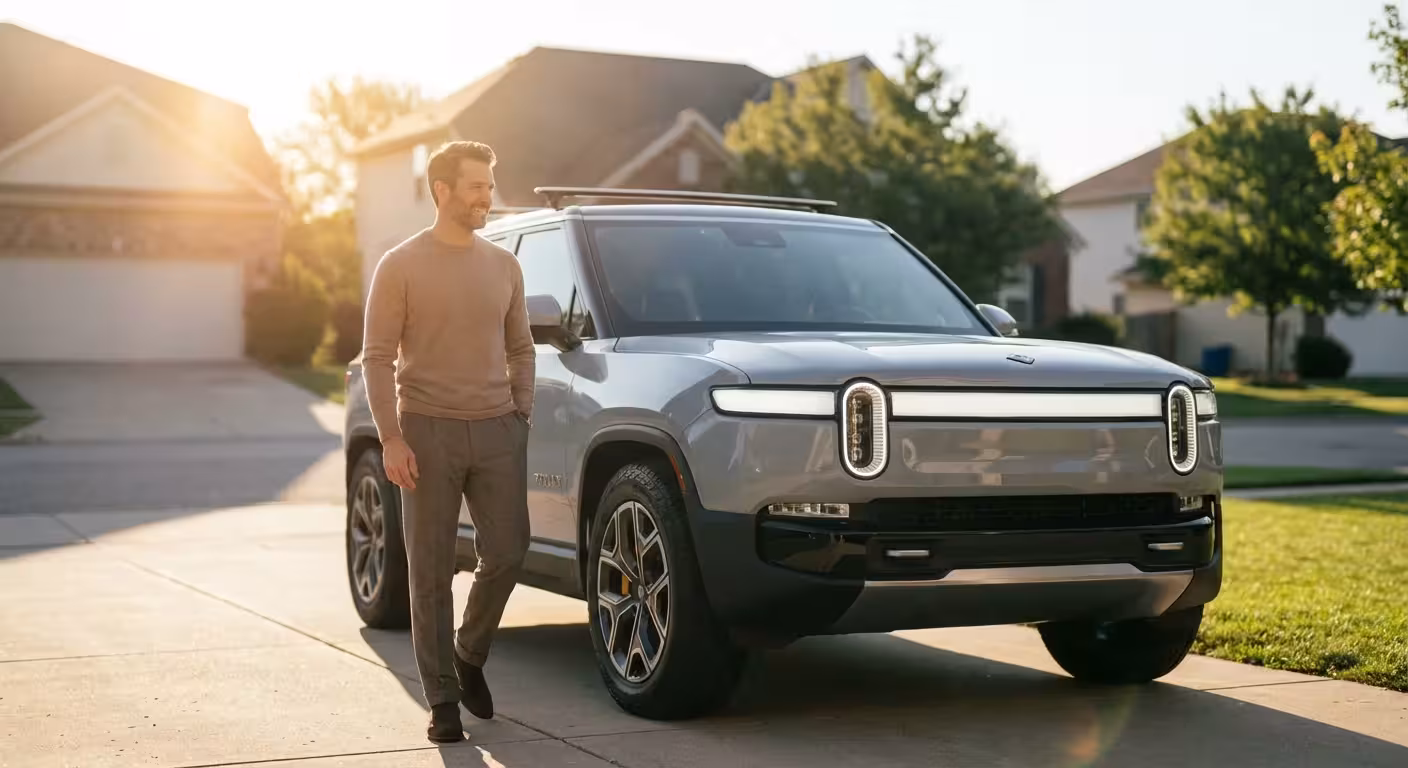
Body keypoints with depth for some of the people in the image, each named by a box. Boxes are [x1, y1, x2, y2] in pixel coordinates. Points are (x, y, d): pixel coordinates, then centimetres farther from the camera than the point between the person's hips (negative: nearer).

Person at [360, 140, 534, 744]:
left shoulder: (503, 266, 11)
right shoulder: (401, 266, -2)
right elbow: (377, 357, -4)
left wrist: (521, 416, 7)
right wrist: (390, 438, -12)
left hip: (497, 432, 4)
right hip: (428, 432, -4)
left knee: (506, 554, 1)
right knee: (431, 570, 1)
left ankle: (469, 655, 26)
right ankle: (442, 699, 9)